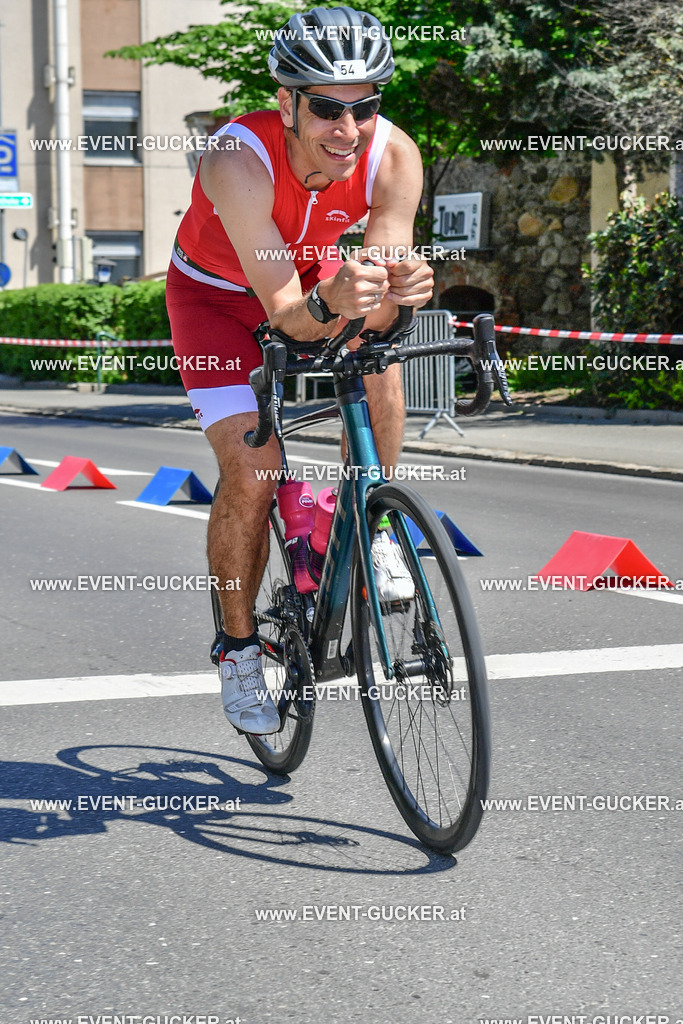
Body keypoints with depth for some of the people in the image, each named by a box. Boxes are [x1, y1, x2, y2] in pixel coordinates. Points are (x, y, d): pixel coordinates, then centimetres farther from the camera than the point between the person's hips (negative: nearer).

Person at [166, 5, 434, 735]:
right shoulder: (240, 160, -38)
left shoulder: (393, 156, -28)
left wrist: (401, 290, -54)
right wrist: (331, 303, -63)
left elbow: (381, 292, -31)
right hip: (215, 292, -3)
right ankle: (238, 648, 6)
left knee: (378, 338, -30)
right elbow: (285, 313, -41)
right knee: (250, 471, -16)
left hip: (310, 273, 3)